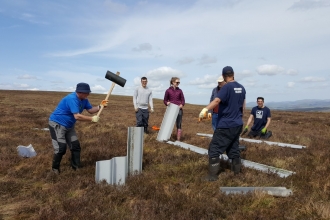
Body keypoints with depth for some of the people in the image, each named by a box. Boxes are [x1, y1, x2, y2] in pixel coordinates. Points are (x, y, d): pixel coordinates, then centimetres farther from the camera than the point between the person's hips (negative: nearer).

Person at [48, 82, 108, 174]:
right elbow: (77, 116, -37)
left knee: (76, 146, 8)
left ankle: (76, 167, 20)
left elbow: (90, 110, 1)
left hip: (68, 126, 9)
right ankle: (55, 168, 12)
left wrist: (100, 106, -16)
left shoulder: (84, 100, -1)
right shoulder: (72, 99, -31)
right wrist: (92, 119, -31)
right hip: (56, 124, -9)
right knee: (61, 148, -11)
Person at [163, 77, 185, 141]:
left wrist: (182, 105, -11)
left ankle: (178, 140, 4)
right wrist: (167, 103, -15)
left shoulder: (180, 91, 5)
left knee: (179, 125, 0)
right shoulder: (168, 90, 1)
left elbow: (183, 100, 9)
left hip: (179, 109, 1)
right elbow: (165, 100, 7)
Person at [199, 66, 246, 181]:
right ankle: (236, 170, 29)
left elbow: (216, 101, -32)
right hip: (238, 124, 8)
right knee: (233, 147, 20)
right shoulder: (241, 88, 9)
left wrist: (205, 109, -42)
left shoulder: (227, 87, -15)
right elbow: (243, 106, 17)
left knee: (214, 149, -2)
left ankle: (213, 175, -1)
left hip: (226, 125, -8)